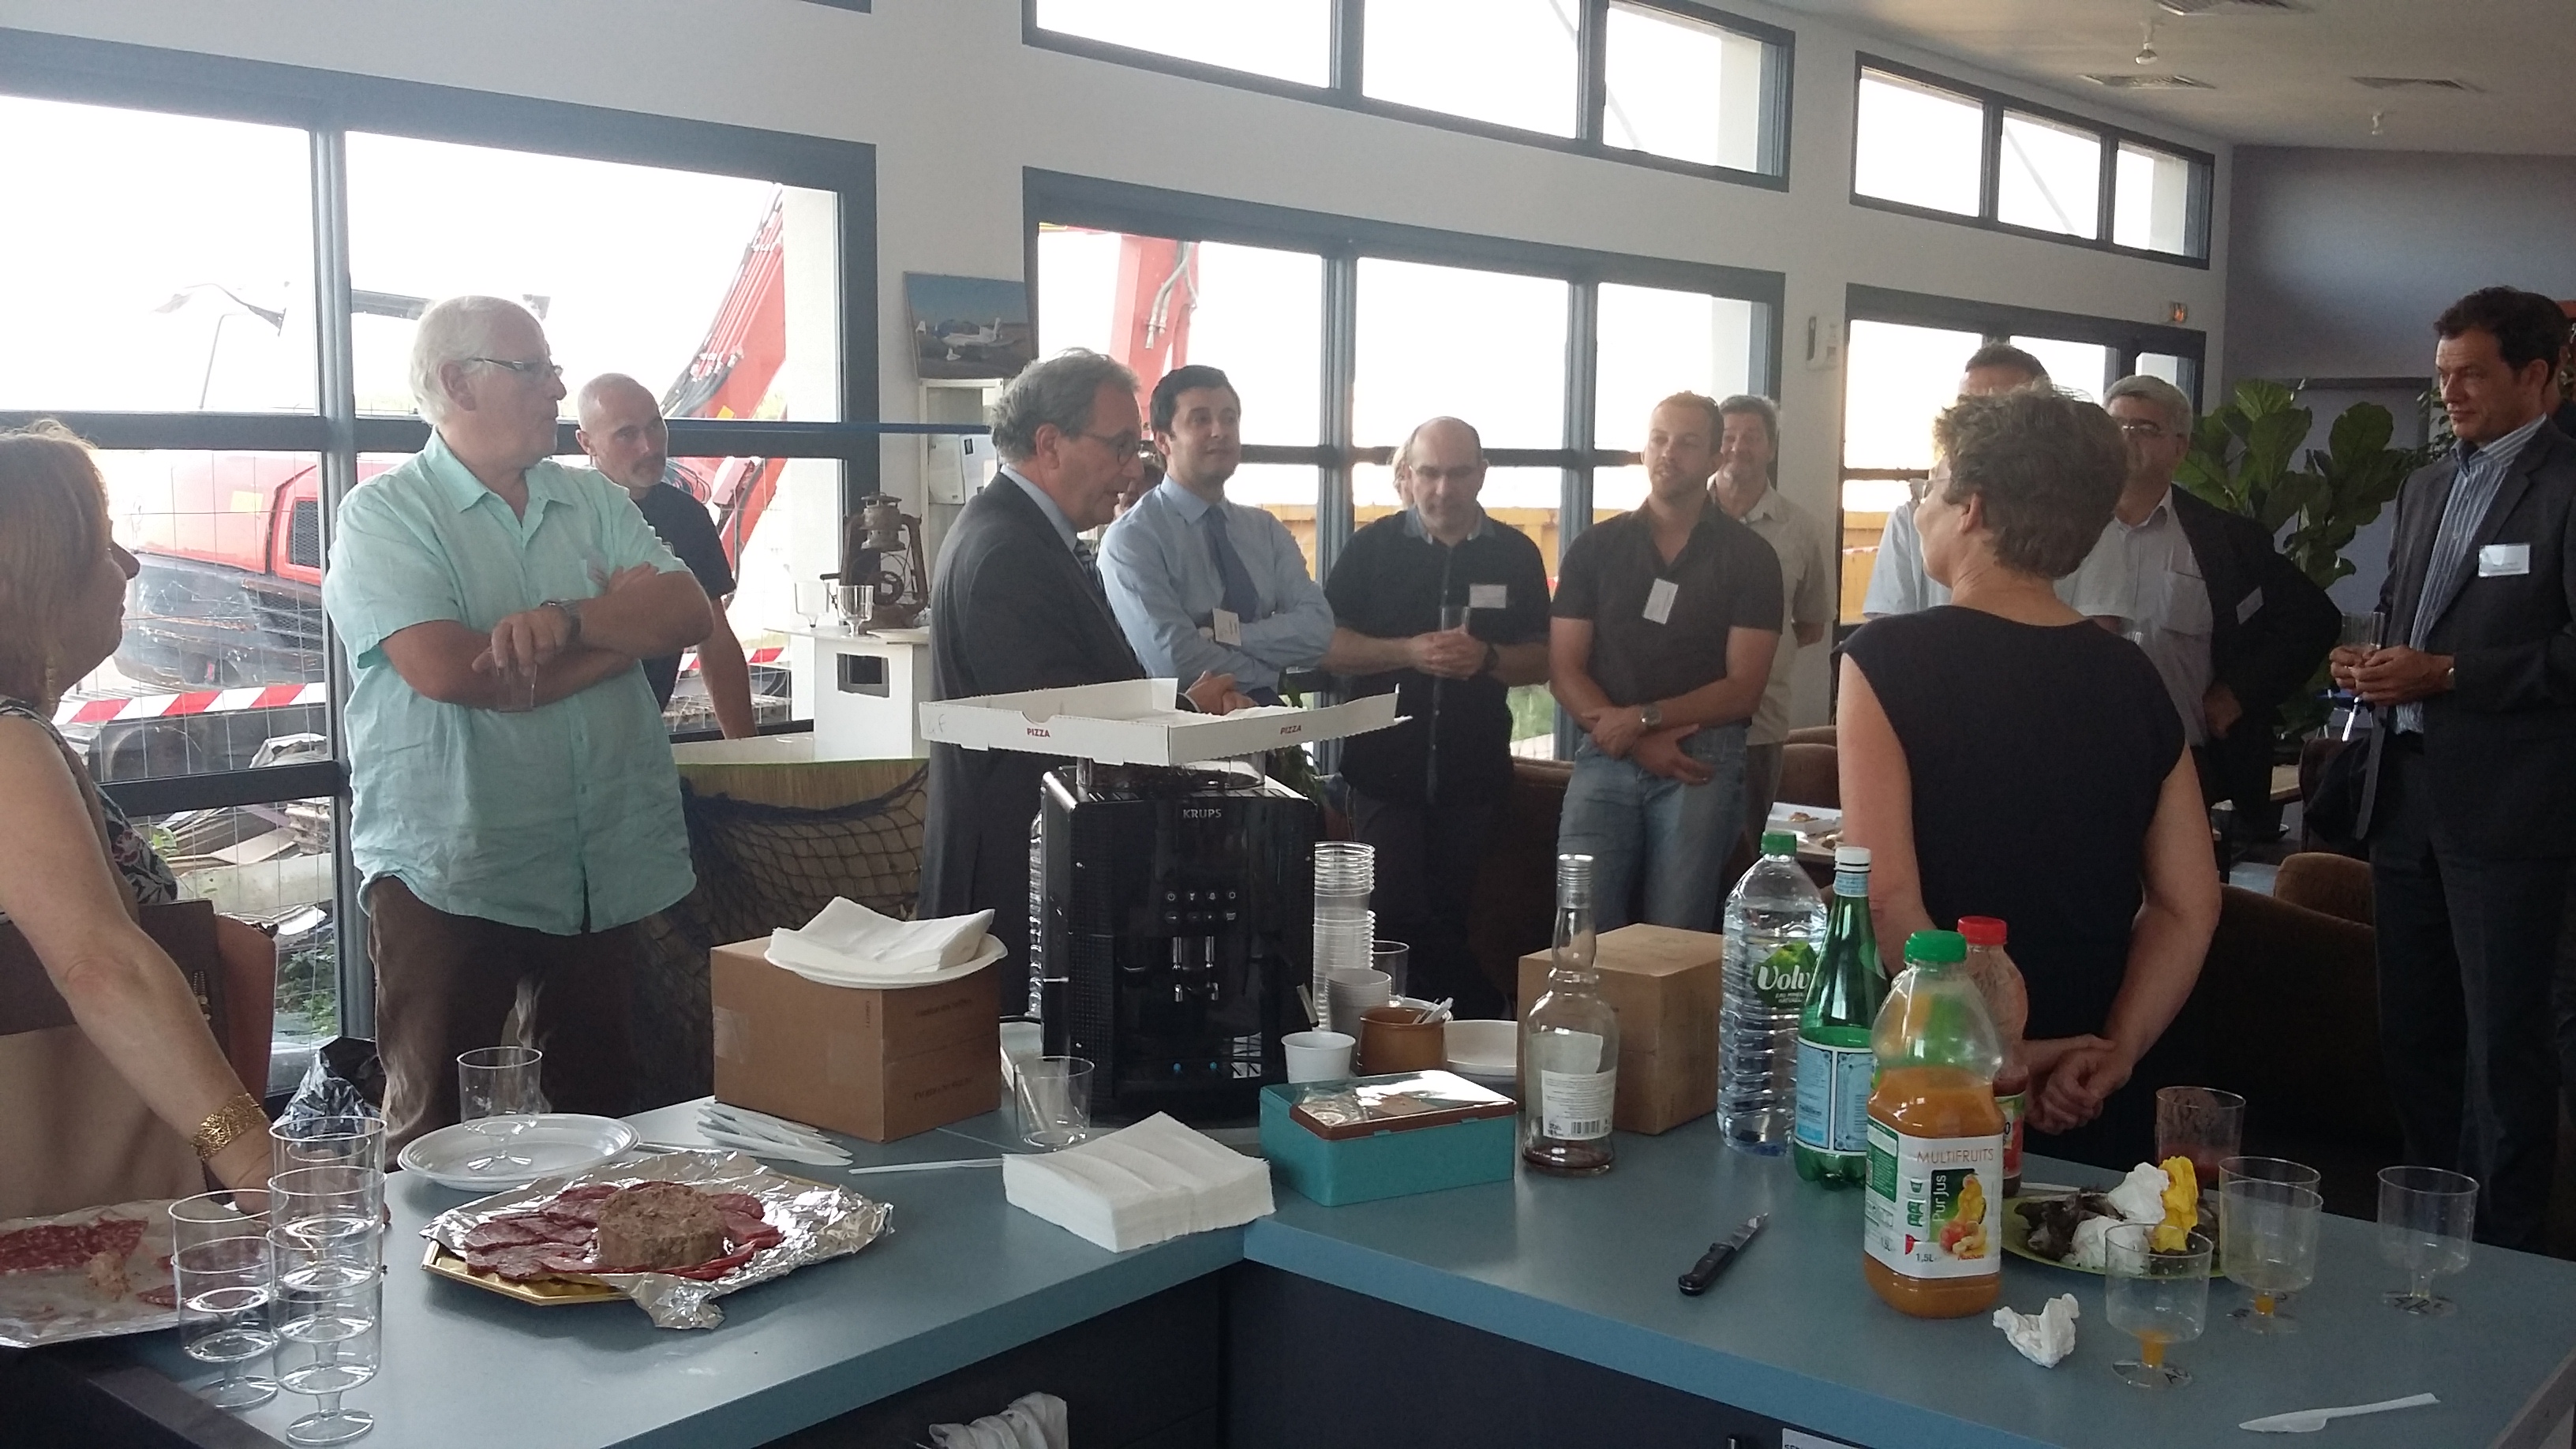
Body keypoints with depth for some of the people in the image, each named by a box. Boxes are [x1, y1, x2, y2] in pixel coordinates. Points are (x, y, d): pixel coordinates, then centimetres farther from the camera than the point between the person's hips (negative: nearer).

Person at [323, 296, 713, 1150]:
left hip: (607, 870, 5)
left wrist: (568, 620, -20)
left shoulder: (594, 502, 12)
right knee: (441, 1135, 4)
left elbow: (690, 614, -1)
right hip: (451, 877, -5)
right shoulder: (385, 513, -4)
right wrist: (622, 626, -8)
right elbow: (443, 668, -19)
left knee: (596, 1114, 15)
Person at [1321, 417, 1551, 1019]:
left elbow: (1541, 659, 6)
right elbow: (1326, 646, -5)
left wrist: (1486, 657, -14)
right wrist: (1411, 651, -17)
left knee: (1450, 916, 12)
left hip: (1473, 774, 1)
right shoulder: (1373, 547, 1)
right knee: (1397, 918, -3)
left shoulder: (1515, 553, 5)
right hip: (1385, 769, -1)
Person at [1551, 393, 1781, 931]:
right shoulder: (1594, 549, 9)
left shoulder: (1749, 557, 5)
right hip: (1606, 759, 1)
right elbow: (1564, 672, 4)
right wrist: (1640, 743, -9)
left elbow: (1743, 689, 0)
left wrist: (1643, 717, -11)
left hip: (1702, 762, -1)